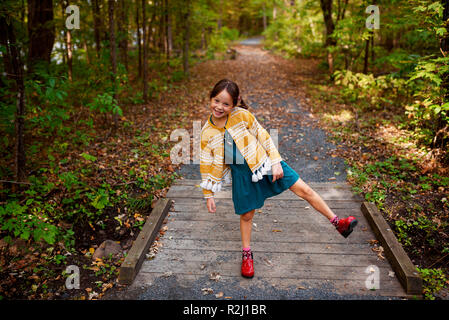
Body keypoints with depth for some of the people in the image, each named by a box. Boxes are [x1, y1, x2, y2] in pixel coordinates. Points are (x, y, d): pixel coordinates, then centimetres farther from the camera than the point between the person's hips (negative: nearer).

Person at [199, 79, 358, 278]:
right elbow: (206, 164, -1)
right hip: (242, 172, 1)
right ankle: (246, 254, 33)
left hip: (263, 161, 0)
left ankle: (337, 222, 10)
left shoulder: (242, 116, -13)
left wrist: (276, 162, -7)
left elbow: (263, 136, -4)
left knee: (304, 190, -3)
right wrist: (209, 195, 3)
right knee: (246, 214, 10)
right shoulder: (207, 132, -9)